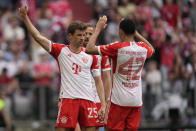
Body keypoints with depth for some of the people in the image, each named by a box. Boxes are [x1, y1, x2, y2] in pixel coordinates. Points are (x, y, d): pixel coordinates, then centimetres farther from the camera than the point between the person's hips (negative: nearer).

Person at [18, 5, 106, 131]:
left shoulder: (90, 56, 11)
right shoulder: (61, 50, 6)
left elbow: (98, 81, 13)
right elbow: (38, 36, 3)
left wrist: (103, 105, 5)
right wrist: (25, 17, -3)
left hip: (88, 100, 2)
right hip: (68, 99, -2)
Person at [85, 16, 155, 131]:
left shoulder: (117, 48, -12)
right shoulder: (143, 48, 3)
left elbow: (89, 49, -12)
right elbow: (152, 49, 30)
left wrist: (98, 28, -1)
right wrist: (137, 34, 28)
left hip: (119, 100, -4)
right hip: (136, 101, 5)